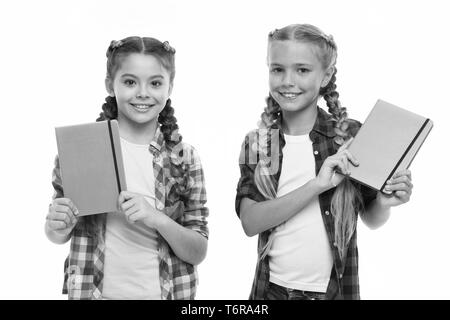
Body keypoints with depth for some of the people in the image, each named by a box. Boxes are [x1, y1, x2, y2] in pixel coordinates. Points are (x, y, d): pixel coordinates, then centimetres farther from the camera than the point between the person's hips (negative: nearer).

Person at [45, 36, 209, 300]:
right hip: (94, 290, 0)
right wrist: (57, 229, -19)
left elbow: (198, 253, -8)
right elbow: (57, 235, 3)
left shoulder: (185, 158, -7)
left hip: (168, 291, 1)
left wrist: (158, 219, -24)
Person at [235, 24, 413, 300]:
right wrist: (317, 185, -25)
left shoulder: (352, 137, -8)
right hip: (272, 288, 1)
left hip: (334, 290, -1)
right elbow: (250, 222, -15)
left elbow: (371, 220, 3)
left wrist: (384, 204, -19)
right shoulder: (256, 143, -4)